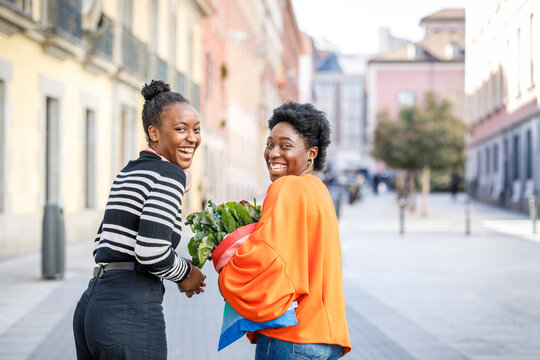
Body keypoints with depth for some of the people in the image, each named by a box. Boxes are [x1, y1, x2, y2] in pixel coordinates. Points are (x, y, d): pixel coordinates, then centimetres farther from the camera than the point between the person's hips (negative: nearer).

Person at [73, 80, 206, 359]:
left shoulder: (126, 173, 18)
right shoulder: (170, 174, -8)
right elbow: (152, 252, -21)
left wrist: (178, 272, 18)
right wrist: (186, 274, -1)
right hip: (130, 310, -9)